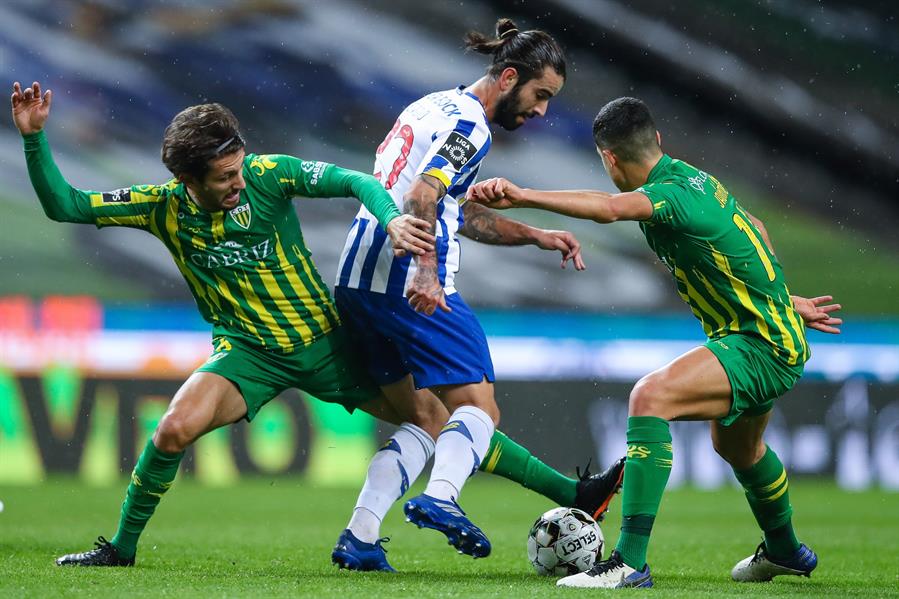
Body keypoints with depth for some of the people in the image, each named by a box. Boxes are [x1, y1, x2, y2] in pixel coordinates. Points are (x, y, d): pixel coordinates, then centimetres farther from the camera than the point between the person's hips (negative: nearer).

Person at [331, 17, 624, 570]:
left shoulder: (434, 108, 23)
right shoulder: (469, 125, -8)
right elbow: (422, 198, -23)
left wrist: (534, 236, 28)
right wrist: (425, 272, -33)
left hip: (356, 281, 9)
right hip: (412, 286, -9)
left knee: (425, 421, 13)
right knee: (479, 410, -6)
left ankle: (358, 539, 2)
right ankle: (440, 498, -31)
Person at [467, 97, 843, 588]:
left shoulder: (672, 193, -22)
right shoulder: (693, 179, 9)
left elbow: (608, 208, -43)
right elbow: (750, 230, 24)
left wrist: (523, 196, -53)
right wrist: (785, 301, 35)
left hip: (761, 348, -11)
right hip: (775, 332, 11)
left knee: (650, 396, -28)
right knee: (737, 448, 34)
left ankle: (630, 562, -31)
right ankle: (784, 551, 62)